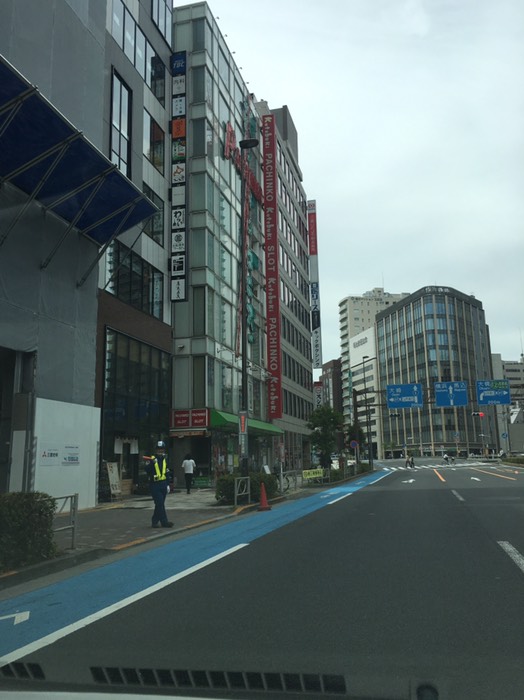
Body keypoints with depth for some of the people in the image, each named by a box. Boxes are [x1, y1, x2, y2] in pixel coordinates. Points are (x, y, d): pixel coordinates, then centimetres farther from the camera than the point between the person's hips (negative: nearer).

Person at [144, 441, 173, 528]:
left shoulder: (165, 460, 13)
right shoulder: (152, 459, -5)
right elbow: (147, 470, -15)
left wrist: (167, 484, 16)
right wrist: (151, 463, -31)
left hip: (163, 485, 6)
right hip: (154, 485, -6)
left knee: (160, 504, 9)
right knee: (160, 504, -9)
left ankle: (155, 521, 19)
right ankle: (164, 522, -6)